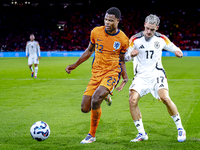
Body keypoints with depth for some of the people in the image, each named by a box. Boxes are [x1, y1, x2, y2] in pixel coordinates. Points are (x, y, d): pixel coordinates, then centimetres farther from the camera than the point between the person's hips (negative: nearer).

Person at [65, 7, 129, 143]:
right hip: (96, 73, 4)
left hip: (112, 73, -4)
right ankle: (104, 96, 35)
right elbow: (89, 51, 15)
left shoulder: (123, 39, -6)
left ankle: (92, 135, -8)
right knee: (85, 109, 0)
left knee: (95, 101, -29)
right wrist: (75, 65, 15)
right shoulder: (96, 32, -1)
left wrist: (125, 76, -5)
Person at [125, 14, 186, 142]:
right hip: (141, 76, 1)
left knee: (165, 98, -23)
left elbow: (173, 48, 13)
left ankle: (180, 129, -4)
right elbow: (125, 57, -3)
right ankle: (142, 134, -4)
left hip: (157, 74, -1)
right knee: (132, 100, -18)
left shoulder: (161, 39, 0)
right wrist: (131, 55, -26)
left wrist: (178, 51, -12)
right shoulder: (135, 39, -4)